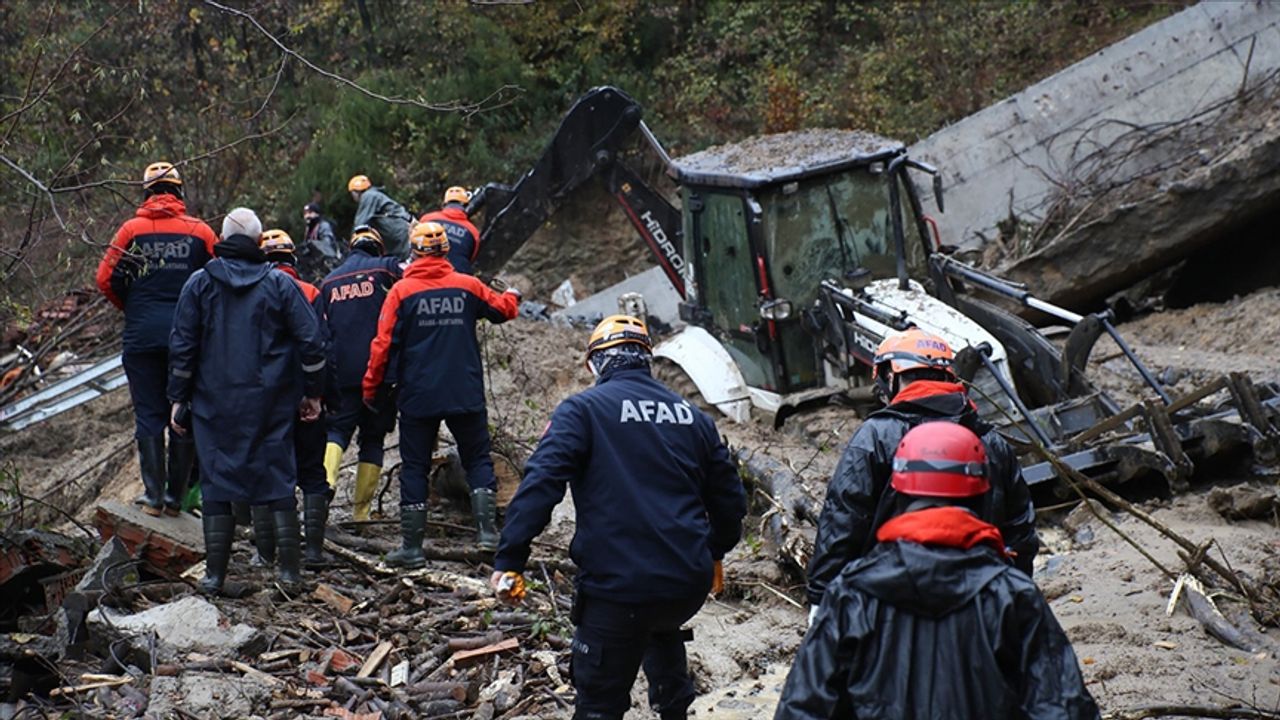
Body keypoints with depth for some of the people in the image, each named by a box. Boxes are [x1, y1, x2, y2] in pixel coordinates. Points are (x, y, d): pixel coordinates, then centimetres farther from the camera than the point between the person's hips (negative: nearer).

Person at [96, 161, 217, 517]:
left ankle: (154, 496, 3)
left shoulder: (132, 229, 0)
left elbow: (106, 279, -1)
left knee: (148, 416, 5)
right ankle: (176, 496, 9)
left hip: (142, 333, 0)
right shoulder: (200, 231, 0)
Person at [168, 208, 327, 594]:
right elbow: (311, 342, -1)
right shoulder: (281, 284, 0)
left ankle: (215, 574, 2)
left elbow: (182, 347, 1)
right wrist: (312, 393, 9)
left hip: (215, 402, 0)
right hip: (271, 403, 0)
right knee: (278, 478, 6)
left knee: (217, 481, 4)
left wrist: (178, 398, 8)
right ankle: (288, 569, 5)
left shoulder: (199, 284, 0)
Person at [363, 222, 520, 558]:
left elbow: (384, 344, -6)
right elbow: (503, 309, 18)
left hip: (418, 396, -1)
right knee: (478, 459, 13)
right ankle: (487, 530, -1)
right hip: (466, 393, 1)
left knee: (414, 467, 6)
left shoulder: (402, 290, -5)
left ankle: (412, 547, 5)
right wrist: (513, 296, 42)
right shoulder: (468, 285, 1)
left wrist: (371, 387, 5)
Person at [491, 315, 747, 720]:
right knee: (662, 627, 39)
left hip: (618, 585, -5)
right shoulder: (693, 417, 14)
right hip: (689, 585, 5)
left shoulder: (582, 410, -1)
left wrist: (509, 561, -14)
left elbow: (540, 483, -14)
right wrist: (715, 553, 38)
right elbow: (728, 497, 21)